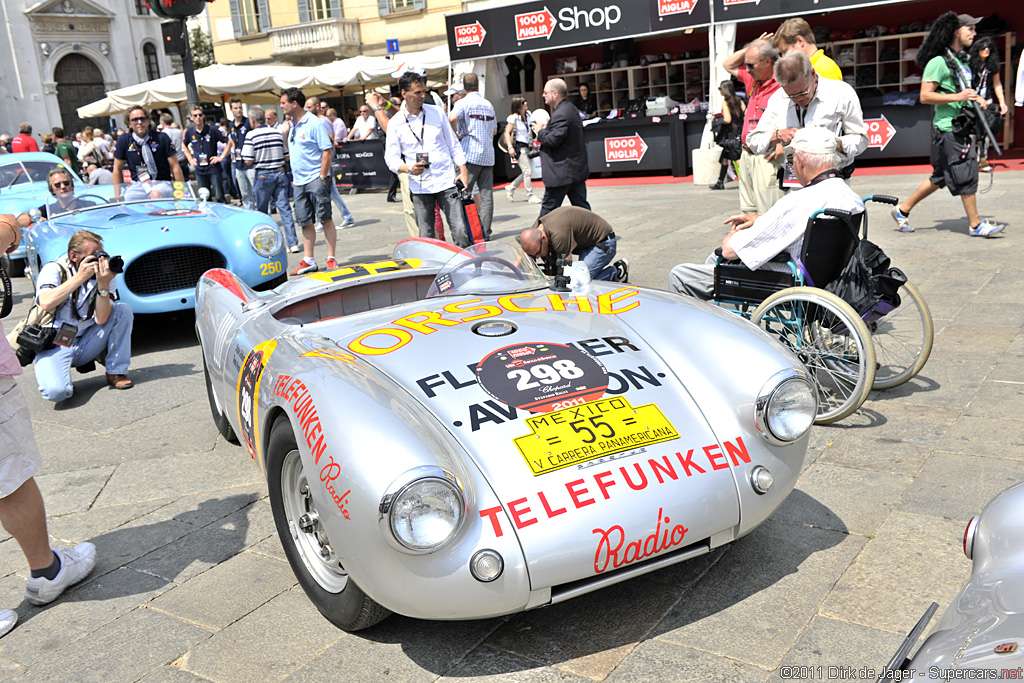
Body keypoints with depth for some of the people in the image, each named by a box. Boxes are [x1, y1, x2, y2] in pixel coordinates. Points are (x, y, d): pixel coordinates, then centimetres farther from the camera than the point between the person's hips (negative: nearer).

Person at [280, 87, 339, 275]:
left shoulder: (314, 123, -10)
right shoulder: (292, 125, 15)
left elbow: (328, 151, -14)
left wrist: (322, 177, -17)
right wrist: (294, 177, 17)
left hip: (316, 180, -8)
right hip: (299, 182, 8)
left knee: (325, 219, -4)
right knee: (305, 222, 7)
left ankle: (331, 259, 2)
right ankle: (308, 261, 12)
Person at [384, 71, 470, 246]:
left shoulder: (437, 112, 6)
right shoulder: (395, 123, 1)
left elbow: (453, 144, 13)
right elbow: (391, 158, -1)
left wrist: (463, 171, 4)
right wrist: (409, 169, -21)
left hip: (446, 182, 1)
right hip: (420, 188, -1)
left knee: (461, 232, -7)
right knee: (426, 238, 3)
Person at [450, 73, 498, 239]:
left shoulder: (463, 102, -2)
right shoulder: (488, 104, 15)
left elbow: (452, 118, -21)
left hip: (471, 154, -5)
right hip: (488, 154, 5)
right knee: (487, 194, 3)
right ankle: (485, 232, 3)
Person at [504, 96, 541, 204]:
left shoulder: (527, 114, 9)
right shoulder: (514, 118, -11)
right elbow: (507, 133, -11)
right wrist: (510, 147, -20)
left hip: (526, 146, 8)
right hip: (518, 146, -8)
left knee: (528, 172, 9)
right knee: (527, 171, -10)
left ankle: (511, 188, 24)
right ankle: (530, 196, -2)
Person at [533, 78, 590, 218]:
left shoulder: (561, 114, -18)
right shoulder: (571, 109, 15)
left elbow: (553, 139, -24)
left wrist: (540, 131, -7)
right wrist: (547, 128, 11)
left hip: (562, 172, -10)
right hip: (577, 168, 10)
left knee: (549, 207, 0)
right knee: (581, 206, 9)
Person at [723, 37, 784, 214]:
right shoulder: (753, 80, 16)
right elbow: (728, 65, 31)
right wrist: (750, 48, 15)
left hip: (767, 158, -9)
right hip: (747, 156, 9)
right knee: (747, 212, 12)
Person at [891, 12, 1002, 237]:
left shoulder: (962, 61, 18)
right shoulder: (938, 62, -12)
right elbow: (925, 96, -19)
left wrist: (976, 98, 10)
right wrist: (957, 97, -24)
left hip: (962, 128, 10)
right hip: (947, 128, -10)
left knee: (941, 177, 12)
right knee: (966, 175, -6)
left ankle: (903, 210, 20)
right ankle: (975, 225, 3)